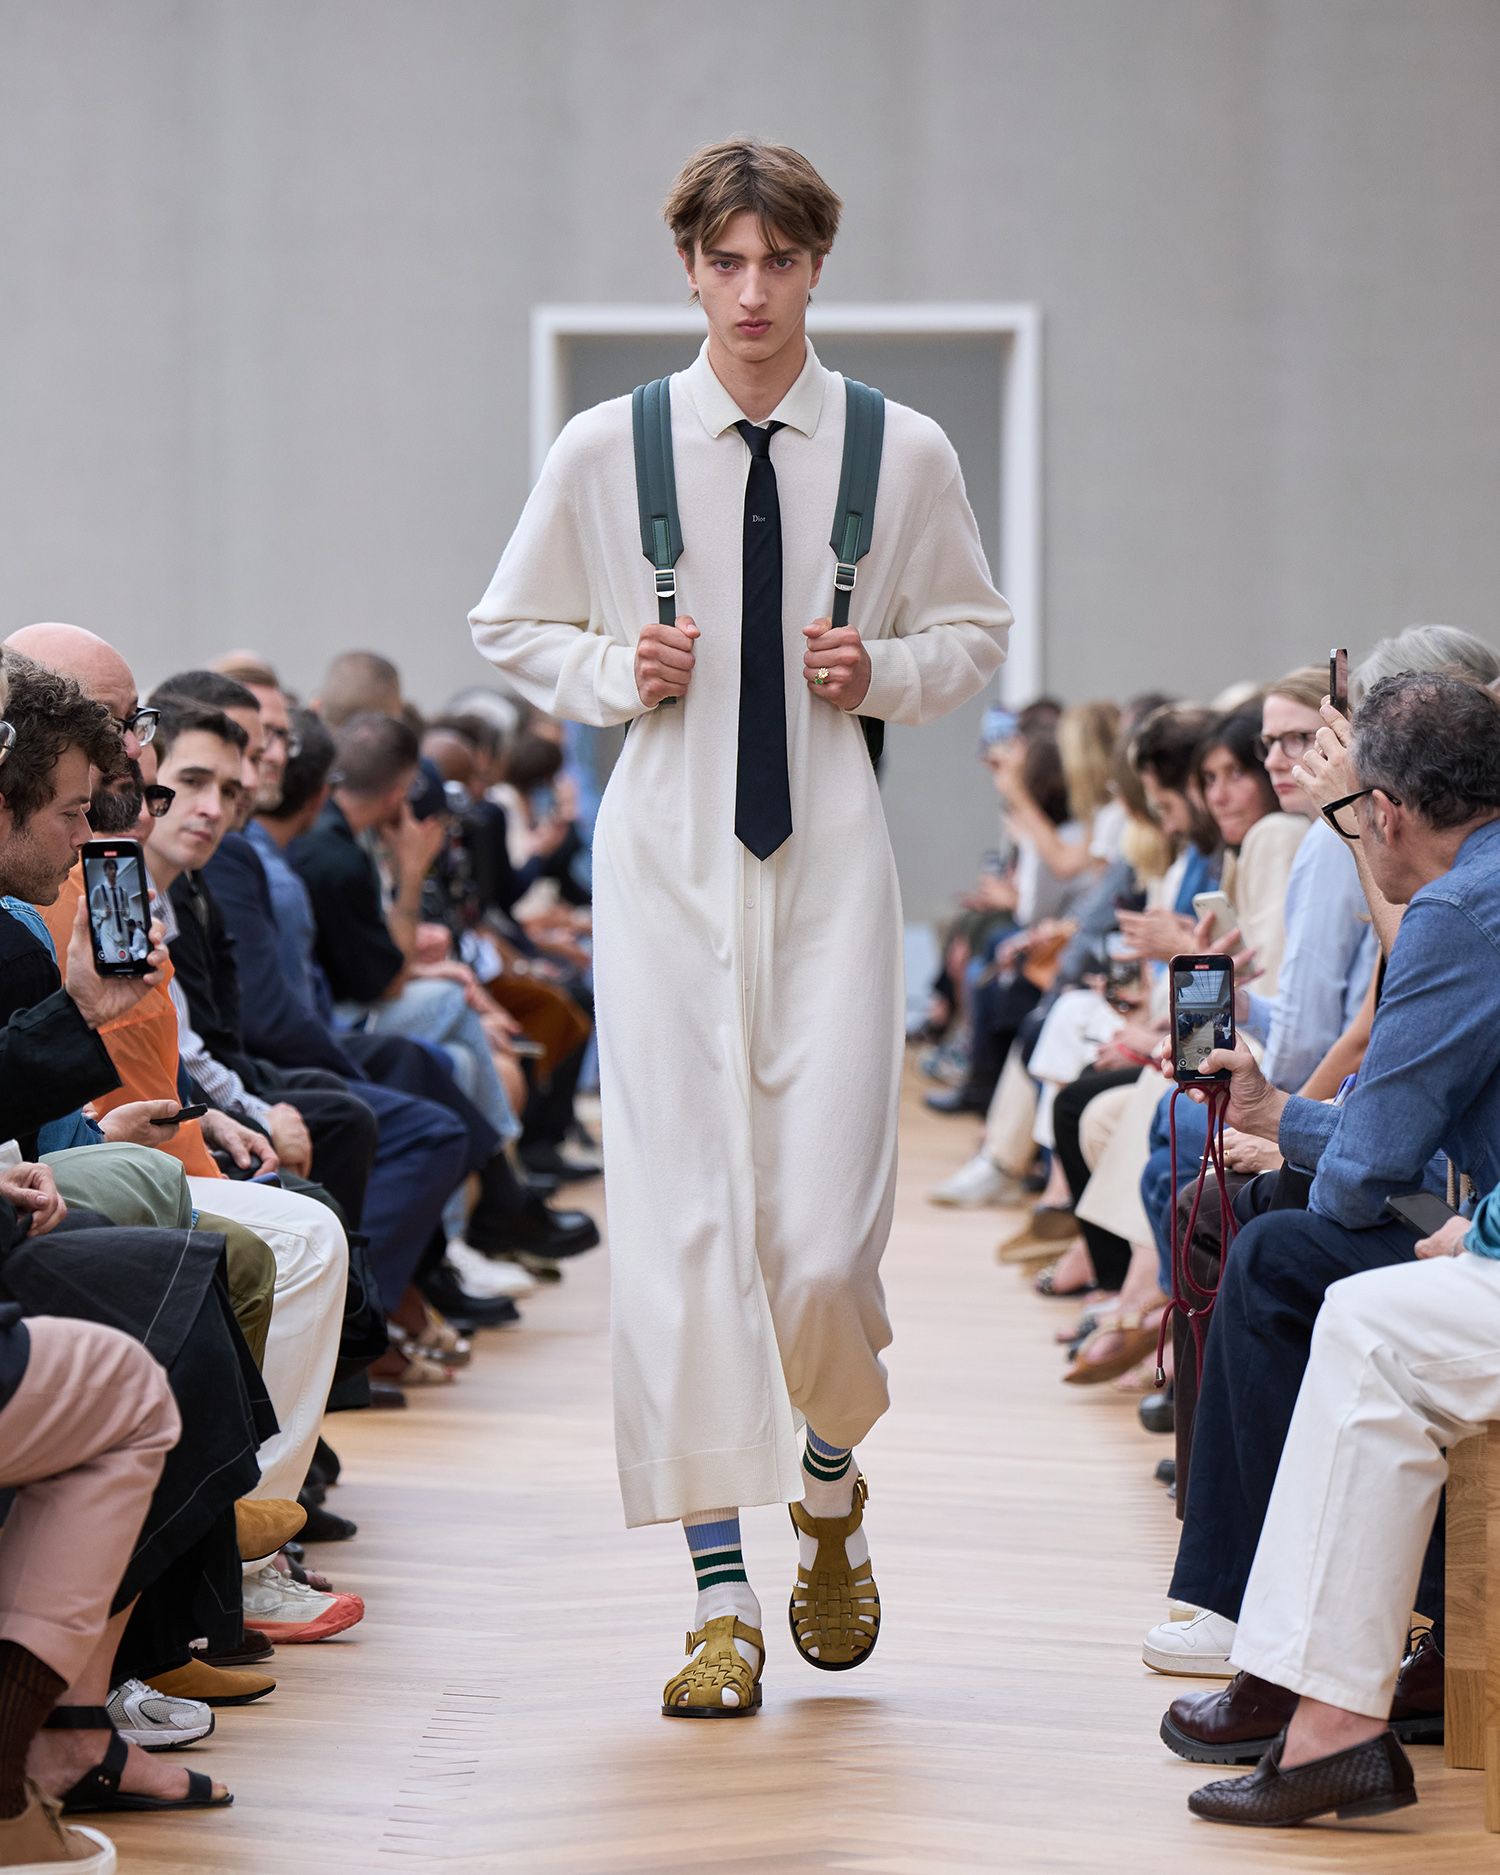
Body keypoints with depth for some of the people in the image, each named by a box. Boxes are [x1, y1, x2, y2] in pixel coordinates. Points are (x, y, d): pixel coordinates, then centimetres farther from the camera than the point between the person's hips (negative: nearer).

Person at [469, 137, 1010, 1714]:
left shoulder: (902, 452, 4)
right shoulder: (604, 451, 3)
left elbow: (973, 634, 16)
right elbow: (511, 628, 13)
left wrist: (883, 670, -5)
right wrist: (617, 672, -6)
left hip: (830, 857, 0)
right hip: (669, 857, 0)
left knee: (825, 1237, -6)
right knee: (680, 1222, -5)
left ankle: (829, 1483, 27)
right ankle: (722, 1599, 4)